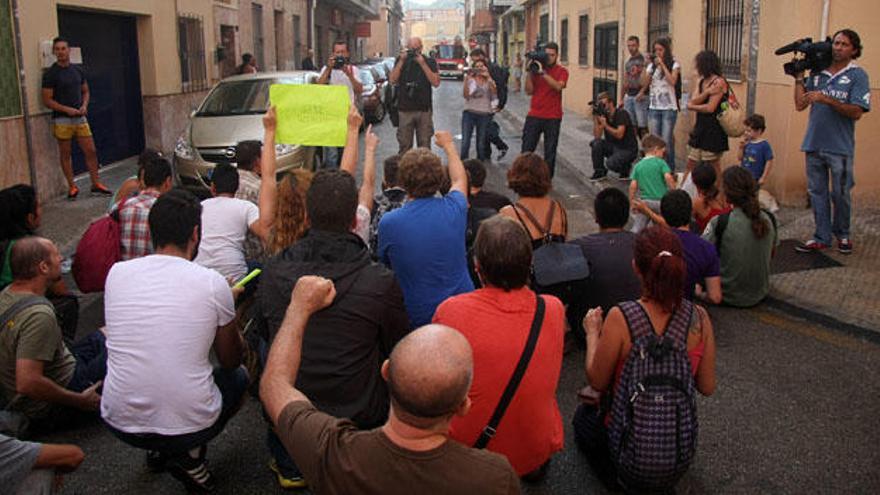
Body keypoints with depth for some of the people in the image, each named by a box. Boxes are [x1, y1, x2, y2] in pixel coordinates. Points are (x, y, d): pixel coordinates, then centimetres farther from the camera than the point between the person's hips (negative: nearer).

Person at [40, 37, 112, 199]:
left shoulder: (78, 70, 9)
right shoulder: (50, 74, -6)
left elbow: (85, 91, 18)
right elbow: (47, 100, -8)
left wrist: (84, 106, -2)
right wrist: (68, 110, -17)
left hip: (80, 118, 5)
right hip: (62, 119, -4)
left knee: (91, 151, 2)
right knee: (65, 154, 4)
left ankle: (96, 184, 12)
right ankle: (72, 187, 11)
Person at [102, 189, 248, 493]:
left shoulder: (117, 272, -2)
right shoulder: (213, 283, -11)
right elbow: (231, 360, 5)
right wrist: (228, 308, 23)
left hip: (119, 424, 4)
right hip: (190, 426, -4)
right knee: (239, 376, 27)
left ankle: (157, 451, 20)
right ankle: (190, 455, 8)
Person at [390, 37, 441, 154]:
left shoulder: (430, 61, 5)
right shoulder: (401, 60, 8)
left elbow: (436, 82, -7)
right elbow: (392, 80, -3)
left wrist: (422, 63, -12)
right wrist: (401, 61, -9)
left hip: (424, 110, 0)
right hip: (405, 110, 1)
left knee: (424, 147, 1)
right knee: (404, 146, 0)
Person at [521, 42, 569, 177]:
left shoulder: (562, 71, 2)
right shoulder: (536, 68, 6)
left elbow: (558, 86, -18)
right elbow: (529, 91, -1)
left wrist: (543, 72, -21)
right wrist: (530, 72, -9)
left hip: (553, 117, -1)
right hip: (534, 116, 2)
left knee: (550, 152, 2)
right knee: (526, 150, 1)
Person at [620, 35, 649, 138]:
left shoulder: (644, 59, -3)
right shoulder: (627, 62, 18)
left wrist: (642, 92, -24)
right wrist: (621, 99, 21)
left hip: (640, 96, -6)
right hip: (628, 96, 6)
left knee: (642, 126, -9)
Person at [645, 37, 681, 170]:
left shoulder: (674, 65, -1)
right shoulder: (652, 65, 11)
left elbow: (672, 81, -17)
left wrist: (662, 64, -13)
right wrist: (645, 65, -7)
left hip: (669, 108, -4)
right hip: (654, 108, 4)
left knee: (667, 141, -5)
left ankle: (669, 169, 5)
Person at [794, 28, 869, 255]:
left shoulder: (857, 75, -3)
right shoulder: (817, 73, 9)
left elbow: (856, 112, -12)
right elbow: (800, 105, 5)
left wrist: (826, 100, -20)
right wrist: (799, 78, 0)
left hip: (840, 147, -4)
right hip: (814, 143, 4)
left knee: (840, 194, 6)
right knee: (817, 192, 8)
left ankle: (842, 234, 25)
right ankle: (822, 237, 18)